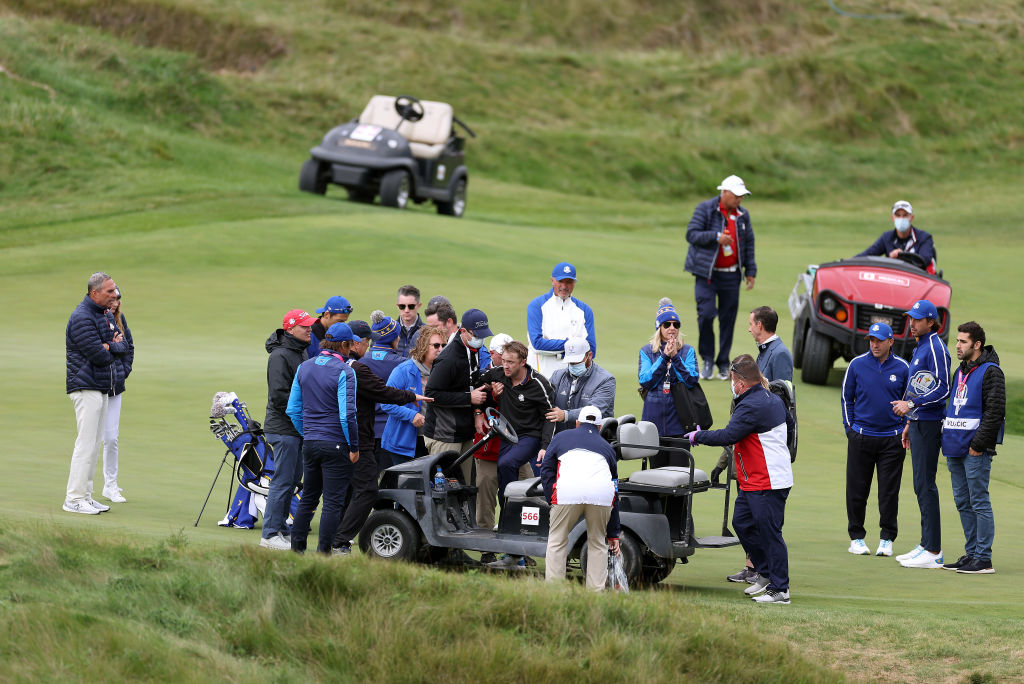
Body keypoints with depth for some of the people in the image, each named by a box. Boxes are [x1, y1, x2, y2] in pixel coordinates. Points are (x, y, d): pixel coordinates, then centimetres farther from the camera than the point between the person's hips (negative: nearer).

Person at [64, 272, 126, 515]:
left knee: (95, 443, 11)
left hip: (104, 388, 10)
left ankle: (85, 495, 15)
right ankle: (74, 499, -10)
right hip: (87, 387, -10)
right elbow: (99, 355, -20)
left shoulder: (106, 316, 15)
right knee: (86, 443, -11)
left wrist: (111, 346, -10)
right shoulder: (82, 318, -15)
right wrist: (112, 348, 0)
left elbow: (124, 346, 10)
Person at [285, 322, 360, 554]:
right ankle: (323, 552, -2)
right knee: (333, 502, 0)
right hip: (335, 445, -6)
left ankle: (296, 548, 16)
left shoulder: (304, 368, 7)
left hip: (310, 444, 6)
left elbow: (293, 409, 10)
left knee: (308, 498, 16)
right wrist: (354, 446, -8)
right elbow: (347, 414, -17)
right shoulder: (344, 372, -13)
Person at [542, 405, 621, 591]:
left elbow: (546, 471, 18)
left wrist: (552, 501, 19)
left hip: (567, 491, -1)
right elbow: (615, 491, 36)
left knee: (557, 542, 14)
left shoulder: (562, 437, 32)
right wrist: (613, 534, 39)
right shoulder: (606, 447, 35)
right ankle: (596, 592, 14)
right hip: (601, 492, 2)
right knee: (598, 544, 20)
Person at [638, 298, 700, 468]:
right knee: (657, 467, 6)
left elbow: (693, 380, -6)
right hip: (654, 416, 1)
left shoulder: (687, 351, 6)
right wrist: (664, 357, -12)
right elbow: (645, 381, -5)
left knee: (680, 466, -5)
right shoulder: (647, 351, 8)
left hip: (678, 418, -1)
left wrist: (675, 357, -14)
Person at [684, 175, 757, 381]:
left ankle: (723, 363, 11)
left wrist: (750, 271, 11)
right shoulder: (705, 209, -3)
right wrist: (716, 237, -20)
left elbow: (748, 245, 16)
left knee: (728, 319, 2)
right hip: (707, 273, -3)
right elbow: (691, 234, -9)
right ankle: (707, 360, 3)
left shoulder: (743, 215, 10)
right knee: (706, 315, -13)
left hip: (731, 276, 3)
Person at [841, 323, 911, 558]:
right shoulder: (857, 365, 1)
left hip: (892, 439, 0)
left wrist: (905, 430, 5)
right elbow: (847, 398, 8)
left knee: (889, 491, 1)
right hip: (861, 437, 0)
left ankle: (887, 539, 9)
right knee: (857, 489, 2)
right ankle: (856, 537, 12)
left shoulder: (902, 368, 2)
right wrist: (850, 428, 3)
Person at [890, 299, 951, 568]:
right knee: (921, 484, 11)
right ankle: (927, 544, 16)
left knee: (925, 484, -11)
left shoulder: (936, 348, -13)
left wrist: (912, 405, -22)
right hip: (919, 423, 10)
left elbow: (942, 389, -20)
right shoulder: (921, 347, 18)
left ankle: (933, 551, -11)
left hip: (929, 425, -10)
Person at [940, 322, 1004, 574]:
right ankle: (971, 554, 17)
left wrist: (978, 444, -18)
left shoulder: (990, 372, -10)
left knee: (979, 503, -8)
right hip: (956, 449, 9)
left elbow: (995, 412, -16)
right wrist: (948, 439, 16)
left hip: (976, 451, -9)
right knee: (963, 503, 11)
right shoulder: (960, 371, 18)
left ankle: (983, 559, -7)